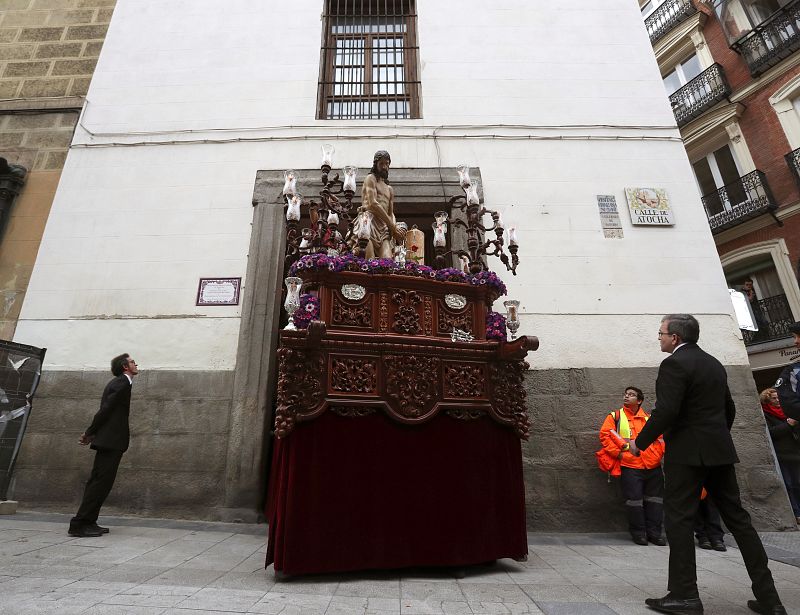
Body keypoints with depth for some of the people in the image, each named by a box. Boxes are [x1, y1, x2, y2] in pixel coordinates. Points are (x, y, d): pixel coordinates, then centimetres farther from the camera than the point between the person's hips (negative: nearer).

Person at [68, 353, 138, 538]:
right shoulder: (122, 383, -12)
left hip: (108, 440, 10)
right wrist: (90, 433, -7)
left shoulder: (119, 383, 19)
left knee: (98, 482, 12)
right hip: (111, 440, -10)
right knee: (101, 481, -7)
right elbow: (105, 410, -16)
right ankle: (79, 524, -3)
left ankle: (88, 522, 17)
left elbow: (106, 411, 17)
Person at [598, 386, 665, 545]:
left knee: (655, 499, 9)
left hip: (653, 466, 4)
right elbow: (604, 435, -2)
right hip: (630, 467, -3)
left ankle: (654, 532, 22)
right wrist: (618, 453, -10)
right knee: (634, 499, -3)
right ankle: (638, 533, 13)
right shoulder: (615, 417, 4)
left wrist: (659, 452, 3)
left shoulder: (649, 418, 13)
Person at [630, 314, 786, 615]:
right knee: (737, 518, 14)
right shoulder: (715, 364, 13)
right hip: (720, 451, 9)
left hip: (688, 453, -8)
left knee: (678, 519, -1)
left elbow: (666, 411, -21)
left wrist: (639, 442, -11)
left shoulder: (674, 364, -14)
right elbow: (729, 409, 20)